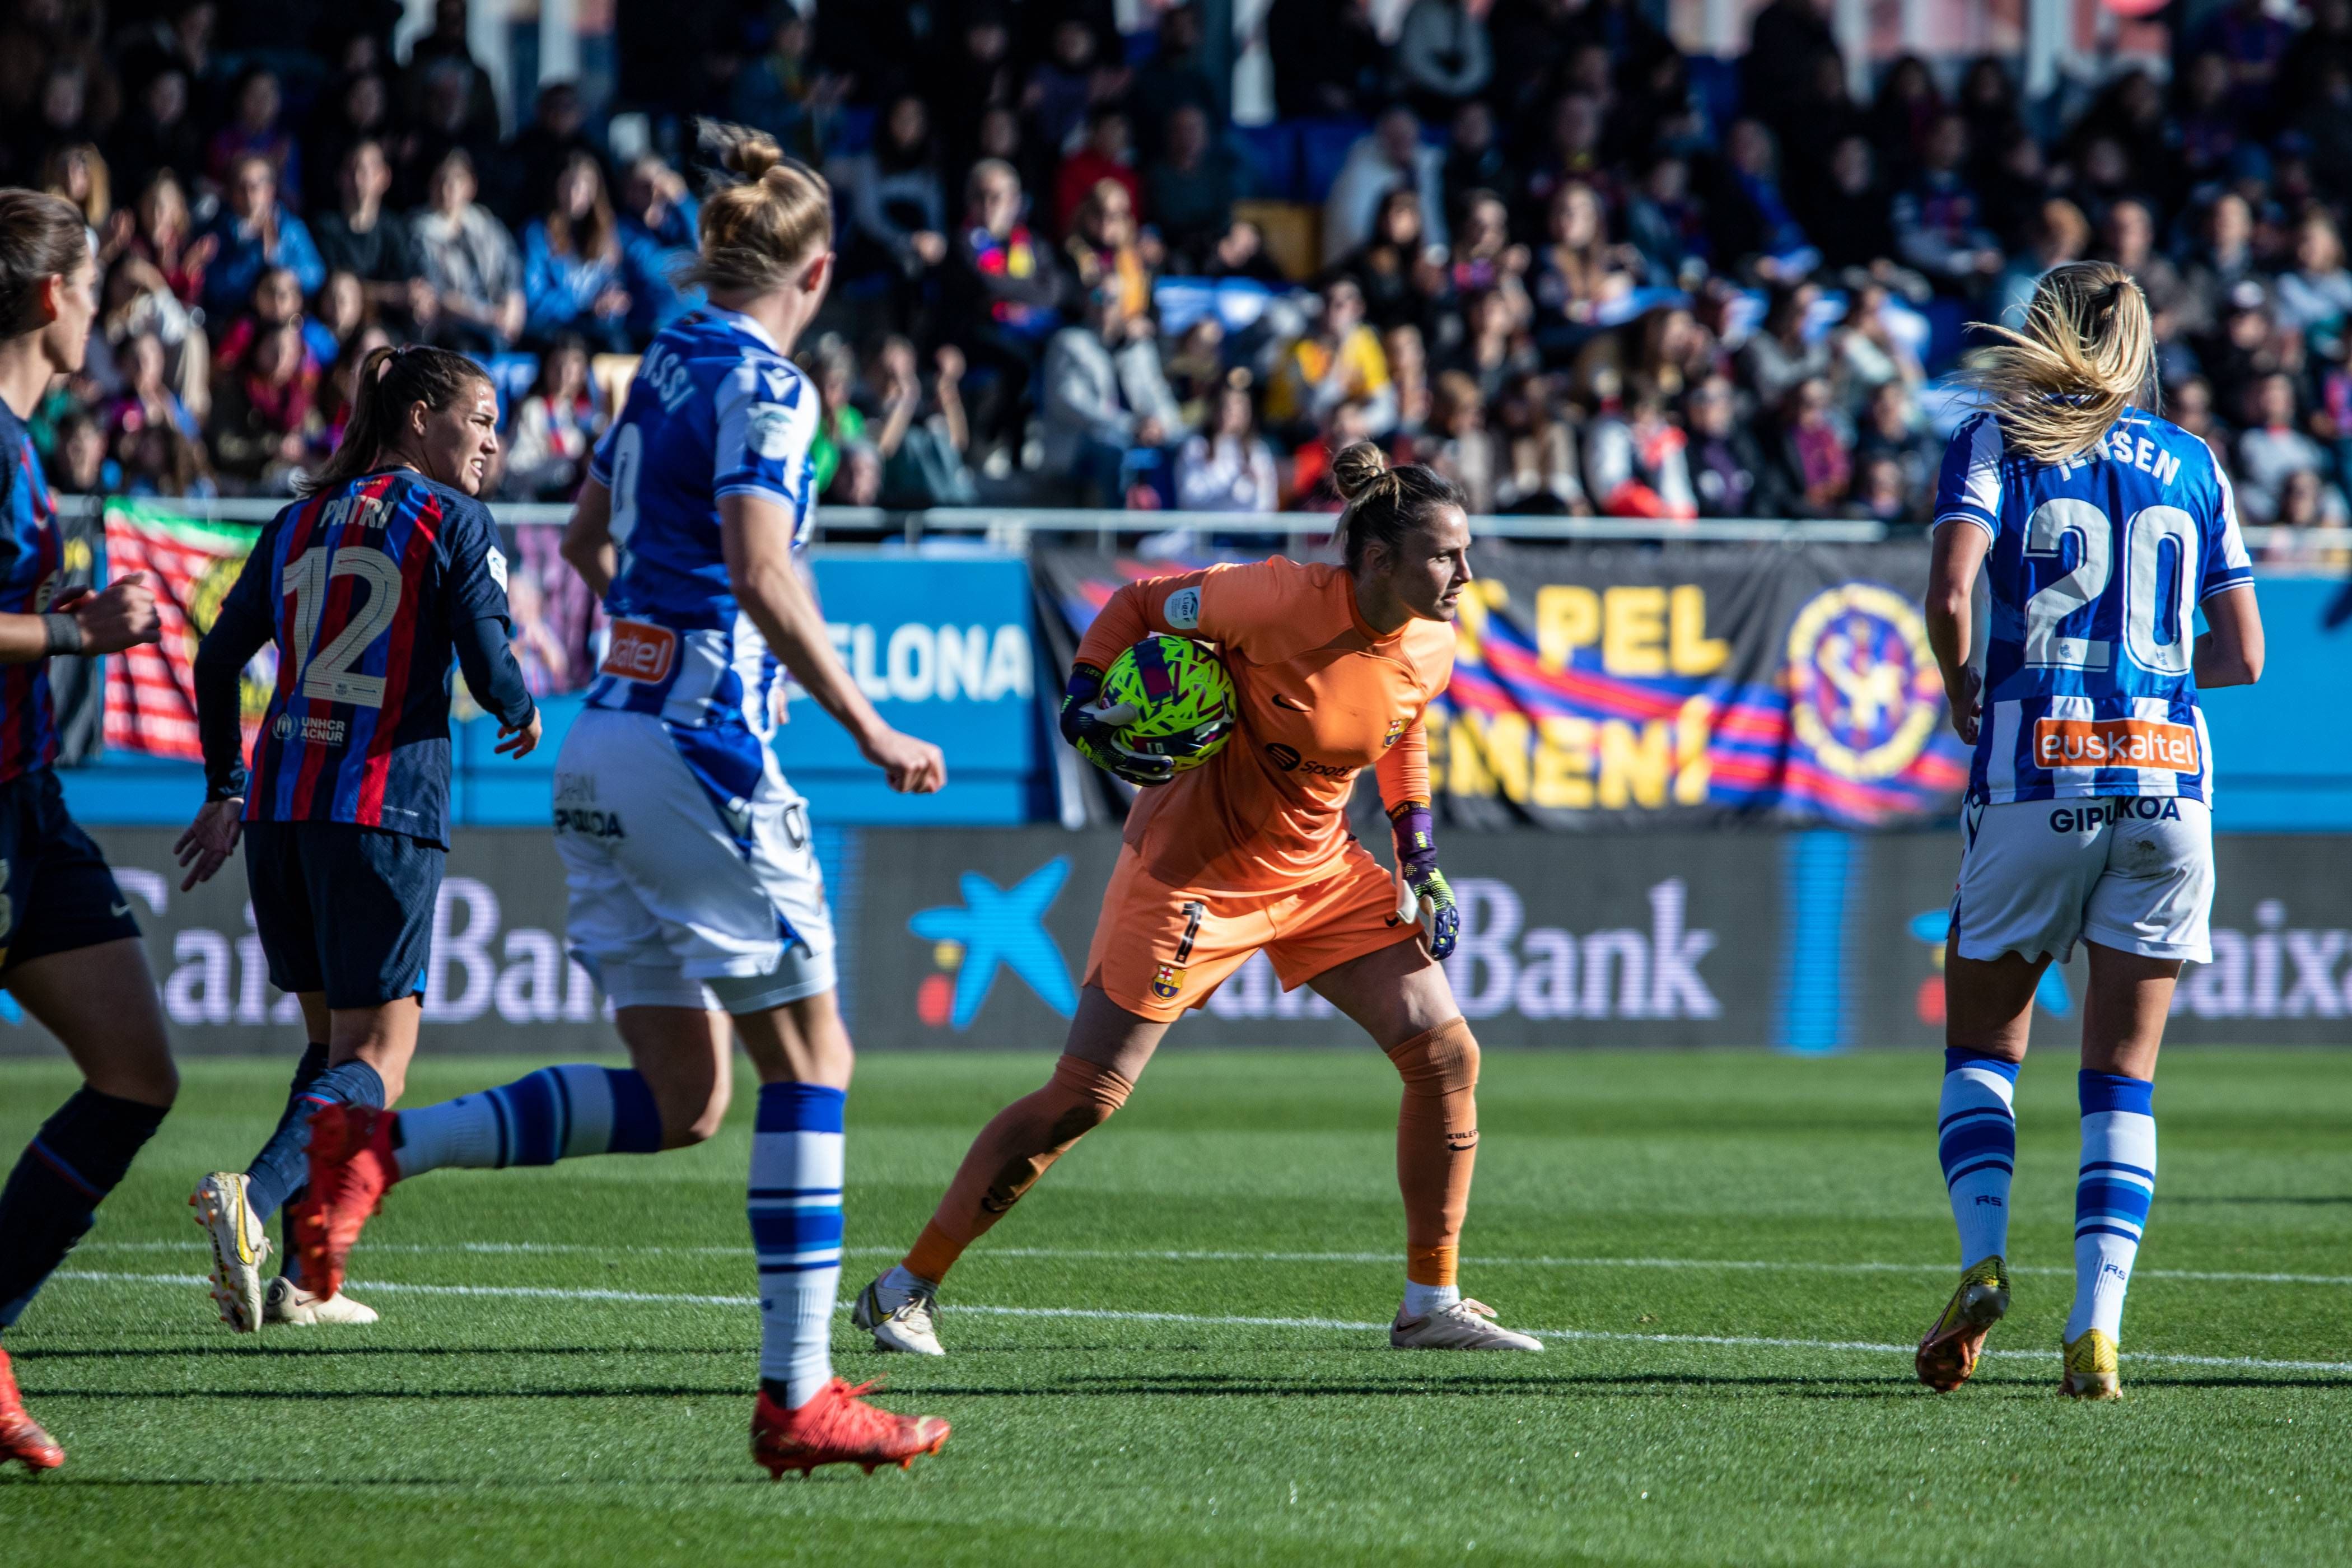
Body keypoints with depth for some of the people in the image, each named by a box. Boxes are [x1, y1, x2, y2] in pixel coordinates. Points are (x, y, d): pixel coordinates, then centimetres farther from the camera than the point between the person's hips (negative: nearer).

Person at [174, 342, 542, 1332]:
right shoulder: (453, 522, -1)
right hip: (385, 809, -6)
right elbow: (490, 670, -7)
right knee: (373, 1059, -4)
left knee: (332, 1039, 18)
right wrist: (524, 718, 16)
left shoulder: (301, 521, 16)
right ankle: (253, 1198, -30)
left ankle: (305, 1278, 10)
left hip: (279, 805, 6)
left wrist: (225, 792, 26)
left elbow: (218, 659, 17)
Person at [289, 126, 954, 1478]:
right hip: (700, 750, -8)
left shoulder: (668, 367, 15)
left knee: (677, 1101, 8)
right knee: (810, 1061, 0)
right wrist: (871, 733, -17)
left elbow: (590, 542, 28)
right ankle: (799, 1396, -2)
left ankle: (379, 1148, -5)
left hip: (609, 743, 8)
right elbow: (761, 575, -22)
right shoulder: (765, 387, -11)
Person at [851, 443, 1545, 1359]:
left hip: (1319, 872, 6)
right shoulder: (1279, 602, -25)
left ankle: (1431, 1305, 8)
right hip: (1192, 867, -6)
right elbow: (1136, 605, -10)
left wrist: (1419, 862, 9)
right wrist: (1083, 707, -23)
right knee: (1082, 1099, -6)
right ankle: (908, 1289, 8)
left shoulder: (1430, 647, -6)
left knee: (1447, 1056, -4)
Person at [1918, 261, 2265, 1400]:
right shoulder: (2193, 465, 12)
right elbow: (2241, 655, 9)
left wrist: (1961, 689, 6)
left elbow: (1948, 591, -13)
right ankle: (2098, 1323, -7)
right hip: (2168, 777, 2)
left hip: (2035, 774, -2)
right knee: (2124, 1076, 6)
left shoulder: (1997, 440, 3)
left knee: (1982, 1045, 13)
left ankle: (1983, 1257, -9)